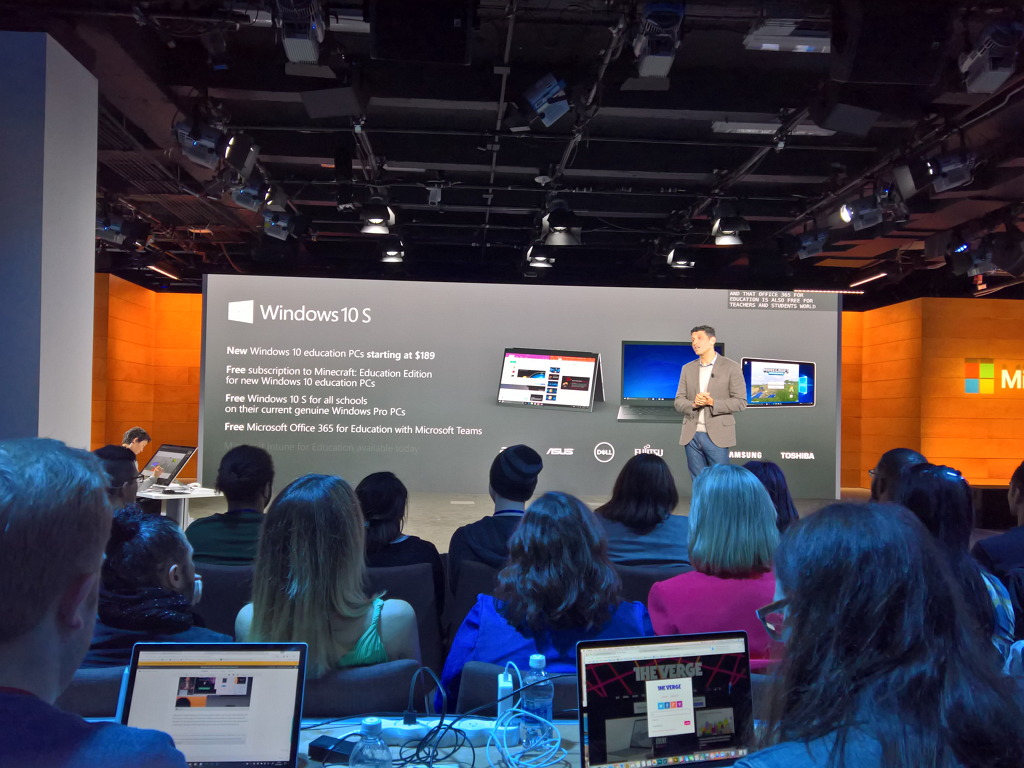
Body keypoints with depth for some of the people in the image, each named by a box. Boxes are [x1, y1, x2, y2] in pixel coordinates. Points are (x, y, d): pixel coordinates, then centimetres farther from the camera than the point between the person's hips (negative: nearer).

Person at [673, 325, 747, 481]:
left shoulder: (731, 367, -1)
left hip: (716, 436, -4)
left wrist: (712, 402, -17)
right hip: (692, 435, 4)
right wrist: (693, 404, -13)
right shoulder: (687, 369, 12)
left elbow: (741, 402, -4)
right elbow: (678, 401, 9)